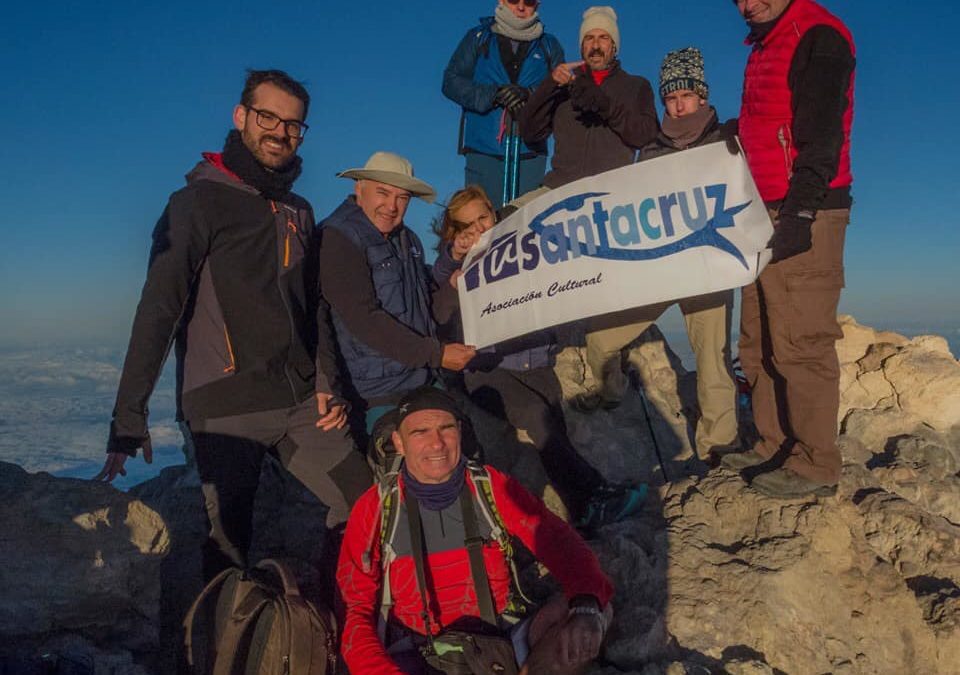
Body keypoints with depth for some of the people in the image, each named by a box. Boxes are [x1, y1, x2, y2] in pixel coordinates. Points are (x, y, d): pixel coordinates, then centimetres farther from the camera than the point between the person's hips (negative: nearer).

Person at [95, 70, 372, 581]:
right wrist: (129, 417, -15)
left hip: (300, 404, 6)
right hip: (224, 410, -6)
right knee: (229, 547, 0)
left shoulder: (298, 213, 16)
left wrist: (325, 383, 6)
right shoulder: (201, 201, -4)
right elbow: (158, 310, -11)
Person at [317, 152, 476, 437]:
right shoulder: (337, 239, -13)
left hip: (423, 381, 8)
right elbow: (364, 318, -21)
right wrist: (436, 355, -21)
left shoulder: (408, 239, 14)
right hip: (376, 396, -7)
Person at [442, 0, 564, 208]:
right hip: (483, 149, -1)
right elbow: (451, 82, 4)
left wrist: (530, 95, -16)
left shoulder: (549, 46, 17)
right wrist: (494, 93, -12)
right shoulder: (478, 38, 14)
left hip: (530, 152, 1)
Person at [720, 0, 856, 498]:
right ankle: (774, 447, 20)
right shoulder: (764, 46, 23)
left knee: (800, 344, -9)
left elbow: (820, 135, -17)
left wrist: (801, 212, -24)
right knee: (759, 345, 10)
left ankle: (815, 466, 0)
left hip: (805, 217, -9)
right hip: (767, 219, 10)